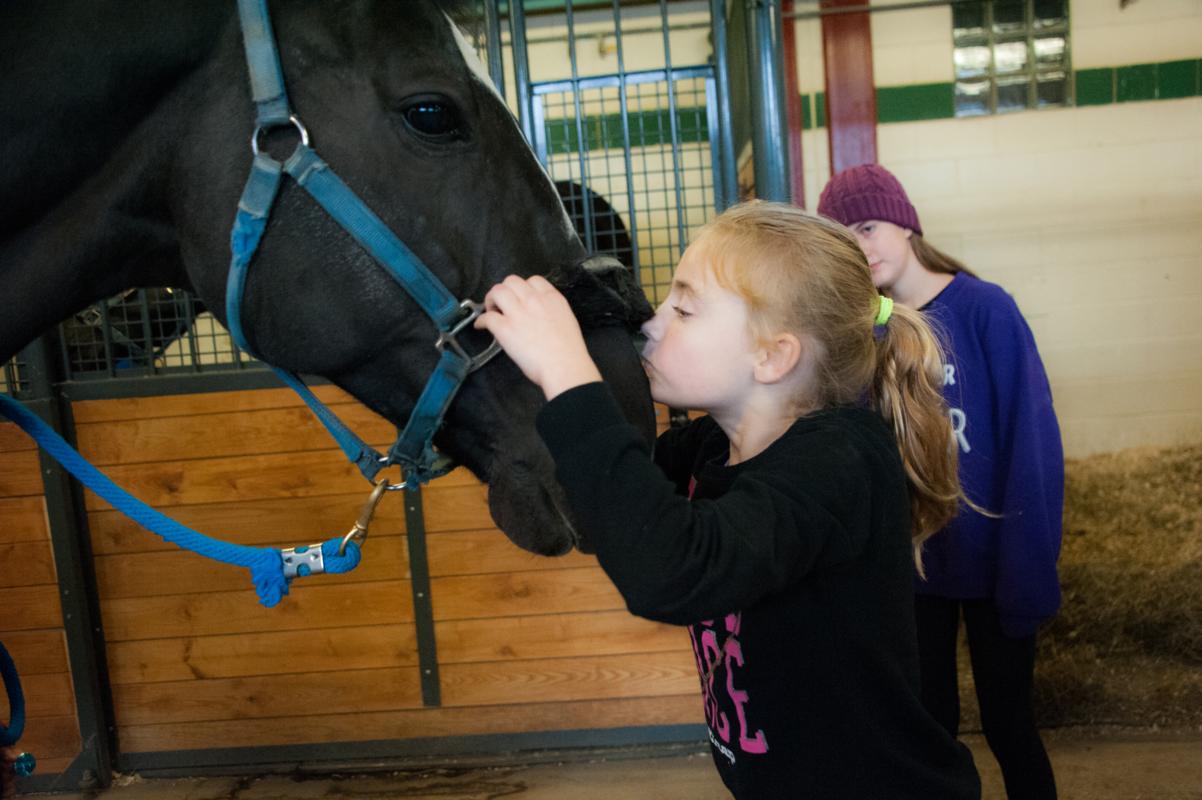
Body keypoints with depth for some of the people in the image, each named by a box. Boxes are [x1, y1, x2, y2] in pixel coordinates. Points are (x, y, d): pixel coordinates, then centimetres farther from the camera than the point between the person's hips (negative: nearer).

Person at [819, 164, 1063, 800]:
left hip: (987, 561, -3)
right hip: (906, 565, 3)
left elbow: (1032, 449, -14)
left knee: (1007, 722, 11)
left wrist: (1028, 572, -17)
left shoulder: (985, 310, -14)